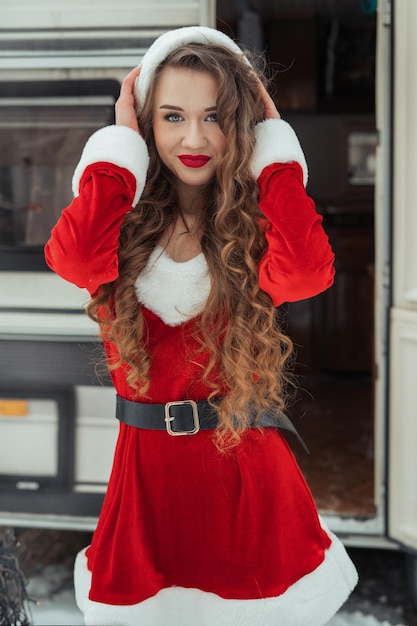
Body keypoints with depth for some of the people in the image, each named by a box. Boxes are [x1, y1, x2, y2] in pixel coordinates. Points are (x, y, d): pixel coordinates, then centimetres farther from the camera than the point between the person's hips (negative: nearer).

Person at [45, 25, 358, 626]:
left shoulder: (258, 219, -1)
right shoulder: (127, 221, 1)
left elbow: (306, 272, -25)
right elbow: (75, 257, -22)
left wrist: (272, 147, -12)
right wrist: (120, 146, -10)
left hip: (247, 466, -1)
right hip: (147, 465, 1)